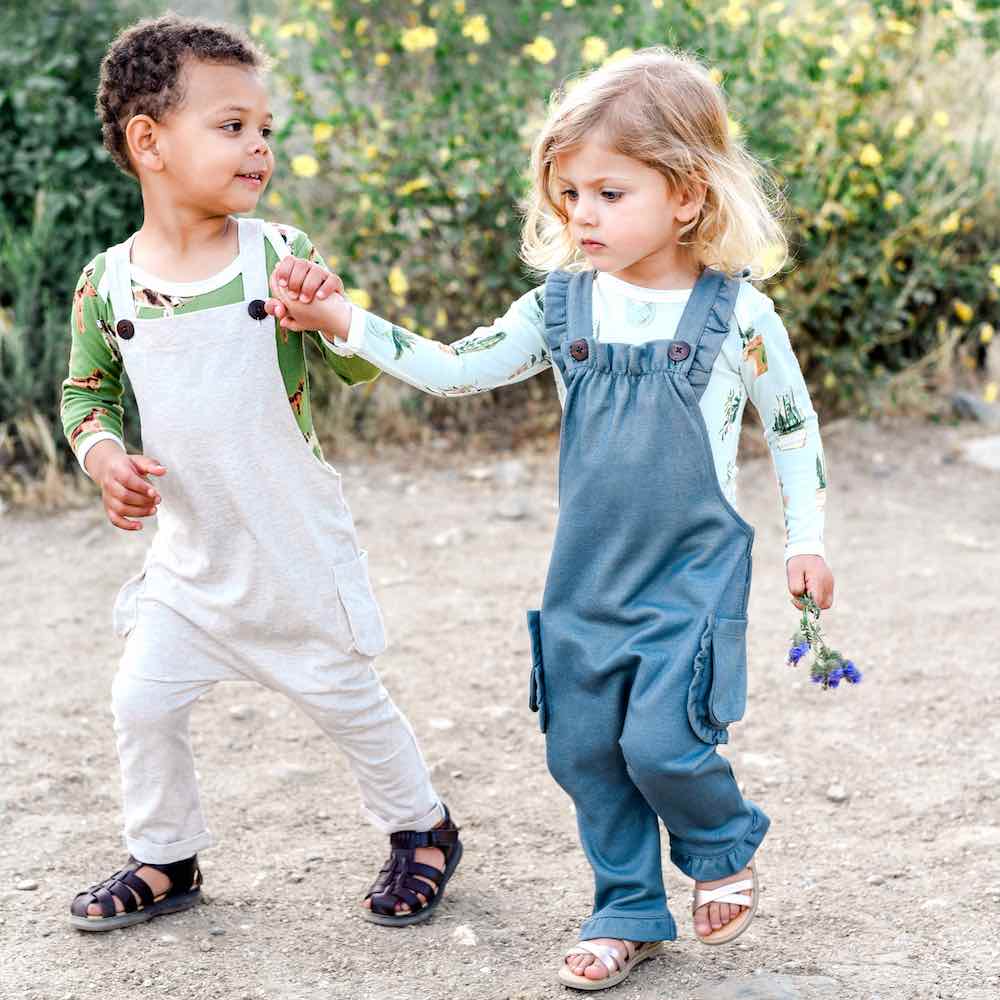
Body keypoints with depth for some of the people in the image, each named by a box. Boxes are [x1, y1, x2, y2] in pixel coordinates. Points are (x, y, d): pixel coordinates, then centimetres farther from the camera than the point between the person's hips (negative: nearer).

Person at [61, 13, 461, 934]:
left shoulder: (282, 257, -12)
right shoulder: (107, 283, -6)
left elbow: (358, 372, -9)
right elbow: (86, 391, 8)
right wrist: (107, 459, -11)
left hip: (294, 546, -2)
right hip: (188, 553, 3)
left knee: (347, 697, 9)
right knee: (143, 701, 5)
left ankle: (421, 830, 33)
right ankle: (163, 859, 28)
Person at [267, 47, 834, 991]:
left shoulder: (735, 312, -9)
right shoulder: (561, 307, -1)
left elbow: (793, 425, 3)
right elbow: (453, 369, -4)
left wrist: (804, 540, 4)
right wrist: (343, 320, -15)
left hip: (693, 575, -4)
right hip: (587, 576, 4)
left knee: (661, 741, -12)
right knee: (583, 749, 7)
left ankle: (724, 849, 20)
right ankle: (628, 912, 26)